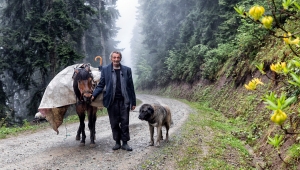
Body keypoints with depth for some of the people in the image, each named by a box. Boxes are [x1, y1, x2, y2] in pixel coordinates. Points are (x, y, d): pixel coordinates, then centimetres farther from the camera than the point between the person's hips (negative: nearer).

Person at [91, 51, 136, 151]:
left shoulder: (127, 70, 5)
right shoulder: (105, 69, 4)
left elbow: (131, 87, 6)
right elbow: (101, 85, 4)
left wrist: (133, 102, 4)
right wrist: (93, 95, -10)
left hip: (124, 101, 0)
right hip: (112, 101, 0)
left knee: (125, 123, 3)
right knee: (114, 123, 8)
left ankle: (125, 143, 13)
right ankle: (117, 142, 21)